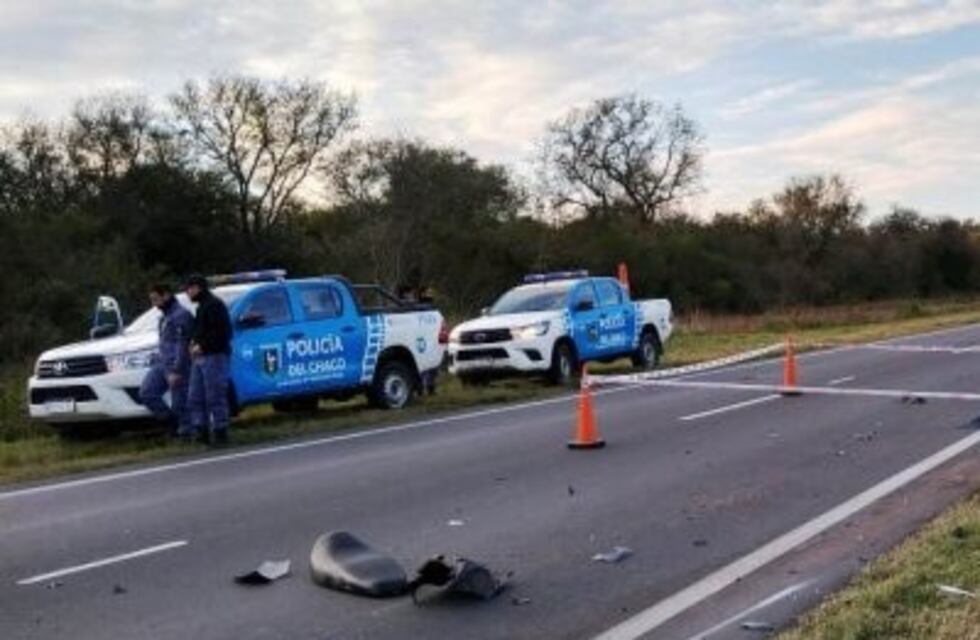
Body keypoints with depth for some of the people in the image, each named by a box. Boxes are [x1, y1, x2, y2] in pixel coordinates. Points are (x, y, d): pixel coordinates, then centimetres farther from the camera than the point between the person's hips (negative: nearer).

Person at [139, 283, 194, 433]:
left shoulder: (181, 315, -11)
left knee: (179, 403, -7)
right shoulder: (165, 316, 20)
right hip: (161, 364, 10)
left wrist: (176, 371, -21)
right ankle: (174, 422, 7)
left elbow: (182, 345, -17)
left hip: (176, 366, -10)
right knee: (146, 392, 0)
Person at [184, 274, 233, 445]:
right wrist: (195, 342, 11)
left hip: (214, 356, -10)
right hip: (200, 357, 10)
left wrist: (202, 345, -18)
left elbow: (221, 332, -18)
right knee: (195, 397, 8)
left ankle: (220, 431, -2)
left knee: (215, 397, -7)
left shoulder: (214, 305, -10)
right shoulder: (203, 306, 22)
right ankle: (200, 428, 13)